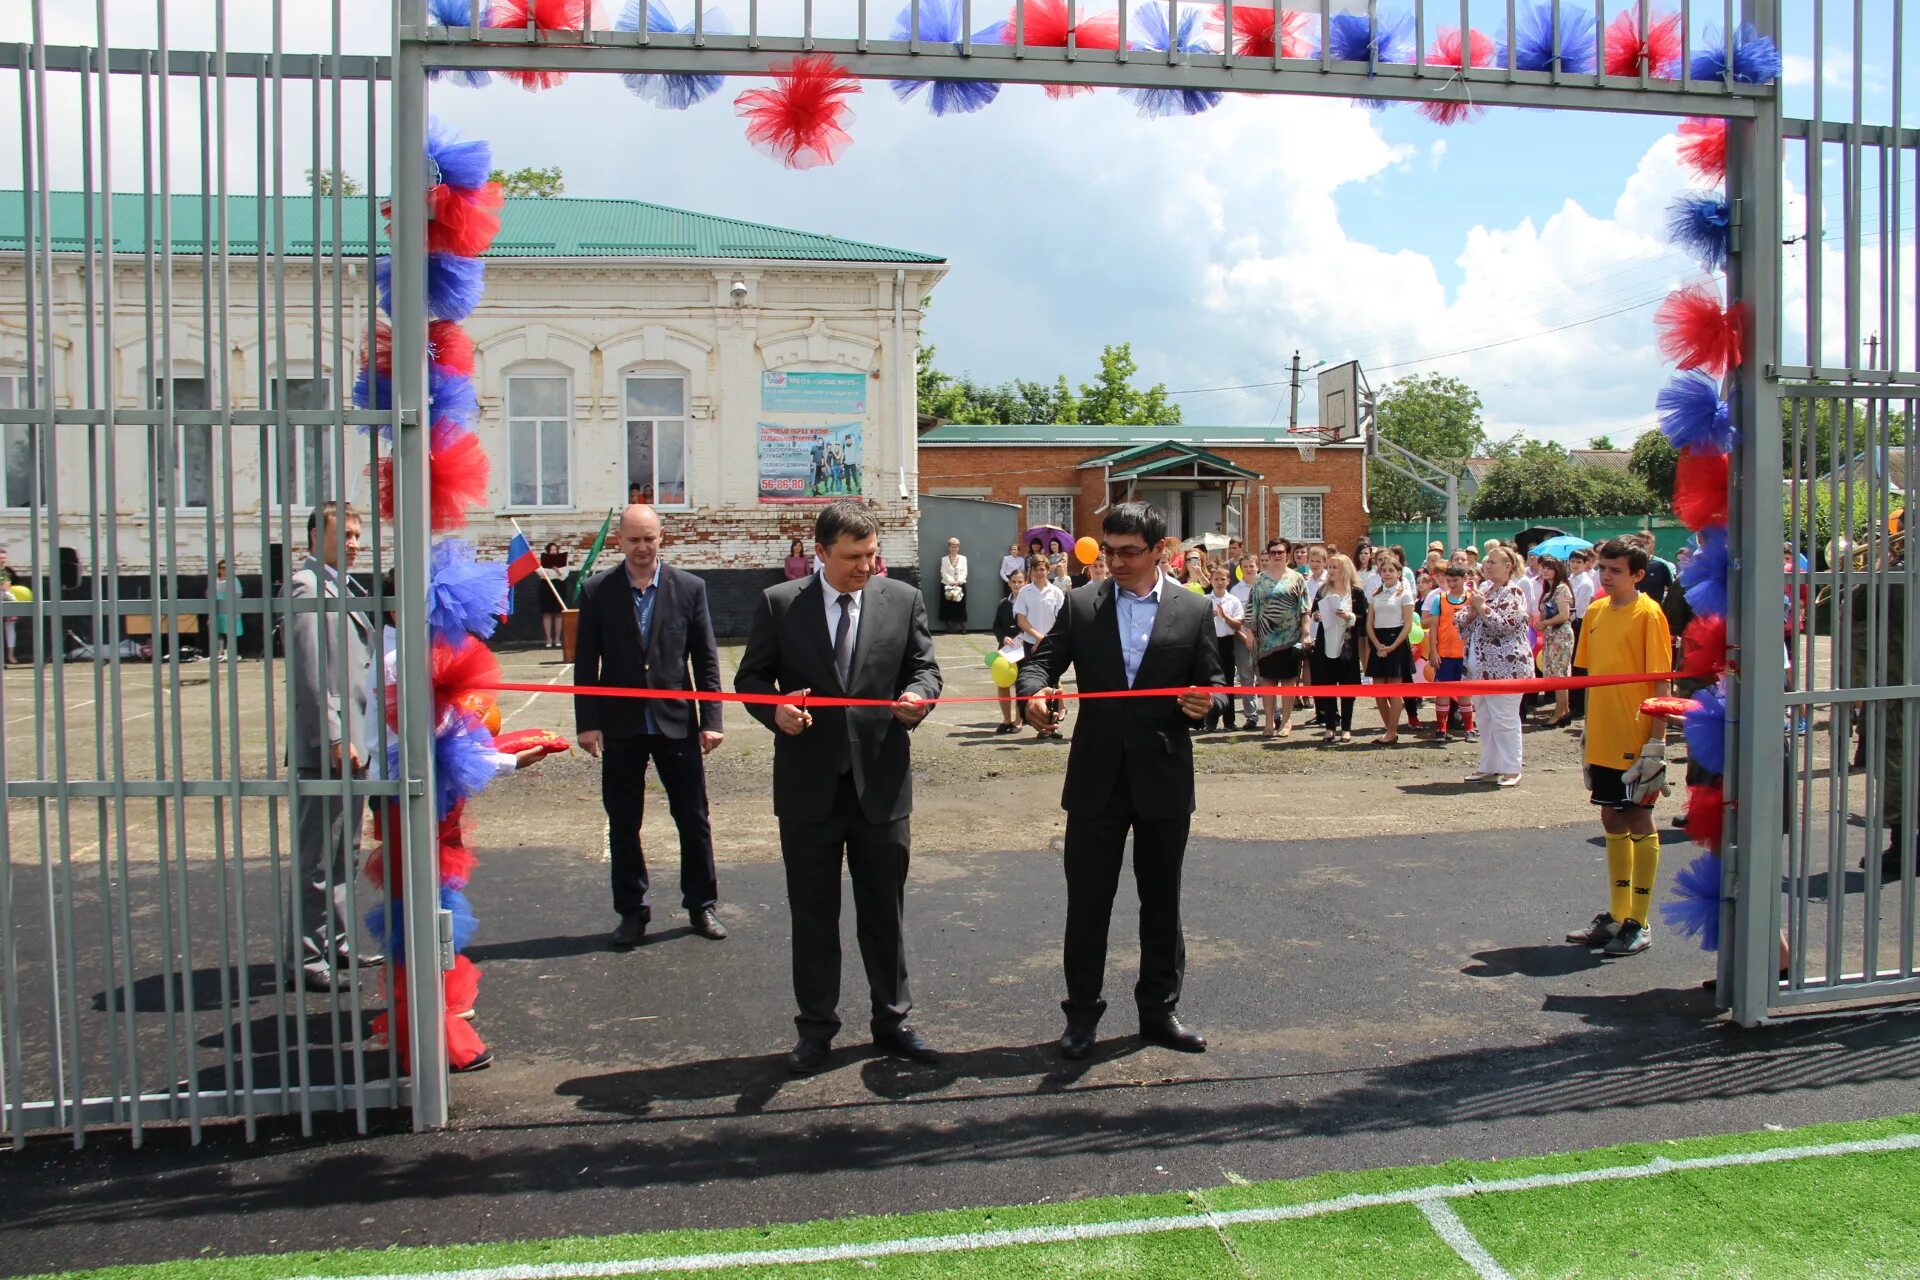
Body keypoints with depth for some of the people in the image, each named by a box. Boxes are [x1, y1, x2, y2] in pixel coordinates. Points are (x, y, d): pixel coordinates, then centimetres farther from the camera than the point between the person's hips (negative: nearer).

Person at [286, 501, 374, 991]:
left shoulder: (338, 587, 19)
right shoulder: (307, 587, -12)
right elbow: (310, 672, -20)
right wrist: (335, 738, -23)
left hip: (348, 740, 10)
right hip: (324, 746, -10)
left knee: (344, 852, 16)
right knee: (317, 857, -5)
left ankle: (335, 945, 26)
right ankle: (308, 959, 1)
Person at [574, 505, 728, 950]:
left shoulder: (689, 588, 0)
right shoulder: (597, 591, 0)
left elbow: (706, 659, 1)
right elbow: (586, 662, 1)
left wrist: (710, 719, -4)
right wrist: (587, 723, -6)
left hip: (677, 721, 0)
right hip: (620, 726, 0)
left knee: (694, 819, 7)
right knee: (623, 824, 8)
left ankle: (702, 905, 22)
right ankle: (632, 911, 21)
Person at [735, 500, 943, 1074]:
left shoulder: (903, 600, 3)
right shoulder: (779, 604, -1)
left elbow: (924, 667, 8)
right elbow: (751, 677, 3)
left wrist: (918, 695, -15)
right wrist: (775, 709, -18)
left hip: (882, 783, 1)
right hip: (808, 785, -1)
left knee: (885, 912, 11)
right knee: (813, 915, 10)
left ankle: (893, 1021, 25)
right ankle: (816, 1027, 23)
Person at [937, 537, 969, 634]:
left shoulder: (963, 558, 8)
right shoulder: (944, 559, 3)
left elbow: (964, 572, 1)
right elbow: (944, 573, -5)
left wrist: (959, 581, -15)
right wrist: (952, 582, -17)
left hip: (960, 585, 1)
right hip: (947, 586, -1)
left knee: (961, 606, -1)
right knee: (948, 607, -1)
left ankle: (963, 628, 2)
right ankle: (949, 628, 5)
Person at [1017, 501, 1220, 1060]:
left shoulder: (1194, 611, 2)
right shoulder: (1081, 605, 3)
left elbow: (1210, 684, 6)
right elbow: (1042, 659, 2)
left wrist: (1203, 702, -17)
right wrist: (1036, 688, -20)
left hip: (1163, 778, 0)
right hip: (1097, 778, 0)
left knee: (1161, 900, 11)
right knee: (1087, 899, 4)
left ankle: (1159, 1009, 25)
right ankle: (1082, 1014, 16)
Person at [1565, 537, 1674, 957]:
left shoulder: (1648, 613, -10)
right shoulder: (1596, 611, 9)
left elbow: (1660, 681, -12)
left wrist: (1656, 740, -17)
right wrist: (1589, 734, 14)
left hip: (1636, 741, -7)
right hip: (1603, 740, 7)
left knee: (1638, 821, 2)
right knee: (1613, 820, 13)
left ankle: (1639, 923, 10)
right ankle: (1617, 915, 23)